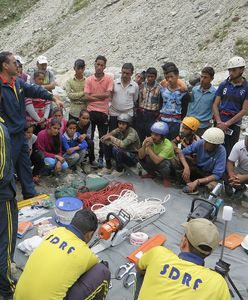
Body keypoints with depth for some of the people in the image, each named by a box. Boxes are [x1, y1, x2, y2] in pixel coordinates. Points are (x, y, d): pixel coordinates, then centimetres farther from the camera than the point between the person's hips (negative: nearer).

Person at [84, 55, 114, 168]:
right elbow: (87, 97, -6)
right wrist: (101, 98, -10)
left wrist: (93, 95, -7)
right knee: (89, 136, 7)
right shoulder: (89, 80, 3)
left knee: (103, 137, 8)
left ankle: (101, 158, 21)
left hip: (103, 112, -1)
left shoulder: (109, 79, 0)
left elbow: (107, 94, -12)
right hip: (91, 111, 1)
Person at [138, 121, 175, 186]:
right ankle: (152, 173, 10)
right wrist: (144, 145, -35)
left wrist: (148, 147, -38)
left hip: (167, 164, -5)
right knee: (141, 158, -17)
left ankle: (166, 178, -3)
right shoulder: (150, 140, -17)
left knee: (163, 163, -38)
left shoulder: (168, 145, -31)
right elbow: (141, 156, -20)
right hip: (154, 161, 5)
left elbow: (157, 161, -42)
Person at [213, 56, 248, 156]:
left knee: (229, 152, 1)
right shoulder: (223, 85, 5)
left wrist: (227, 124, -13)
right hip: (220, 123, 2)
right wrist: (219, 122, -12)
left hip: (234, 125, -2)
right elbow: (215, 105, 3)